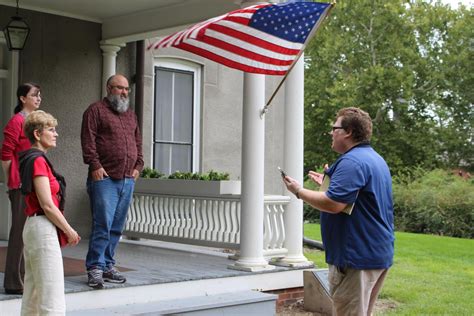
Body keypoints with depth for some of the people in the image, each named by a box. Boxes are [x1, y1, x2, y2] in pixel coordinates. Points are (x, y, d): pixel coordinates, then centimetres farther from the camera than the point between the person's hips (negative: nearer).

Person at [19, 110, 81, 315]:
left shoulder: (31, 159, 15)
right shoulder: (38, 161, -15)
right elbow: (48, 206, -18)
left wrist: (65, 230, 13)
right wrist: (69, 231, -8)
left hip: (33, 227, 10)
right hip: (43, 229, -10)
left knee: (33, 297, 15)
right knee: (52, 298, -8)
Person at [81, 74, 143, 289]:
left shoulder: (130, 115, 22)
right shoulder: (96, 110, 1)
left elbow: (138, 142, 25)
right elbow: (88, 140, -8)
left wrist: (138, 166, 14)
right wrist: (95, 165, -14)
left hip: (127, 180, 7)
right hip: (104, 178, -6)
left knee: (117, 227, 8)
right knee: (102, 225, -10)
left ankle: (108, 265, 16)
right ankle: (95, 268, -2)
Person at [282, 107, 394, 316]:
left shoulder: (351, 161, -18)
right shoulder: (376, 159, 16)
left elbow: (333, 204, -26)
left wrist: (299, 191, -13)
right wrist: (328, 184, 21)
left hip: (357, 257, -10)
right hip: (379, 254, 10)